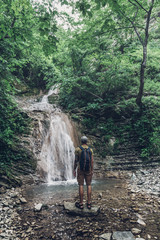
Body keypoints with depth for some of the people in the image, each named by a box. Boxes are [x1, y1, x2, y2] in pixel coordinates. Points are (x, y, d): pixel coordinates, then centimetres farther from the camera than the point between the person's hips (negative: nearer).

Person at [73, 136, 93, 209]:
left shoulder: (78, 149, -6)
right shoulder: (90, 149, 0)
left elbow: (76, 160, -6)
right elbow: (92, 161, -2)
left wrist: (74, 169, 2)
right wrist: (92, 171, 4)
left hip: (80, 169, -2)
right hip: (88, 169, 2)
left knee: (81, 185, 1)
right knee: (88, 185, 9)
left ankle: (81, 203, 6)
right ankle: (89, 203, 11)